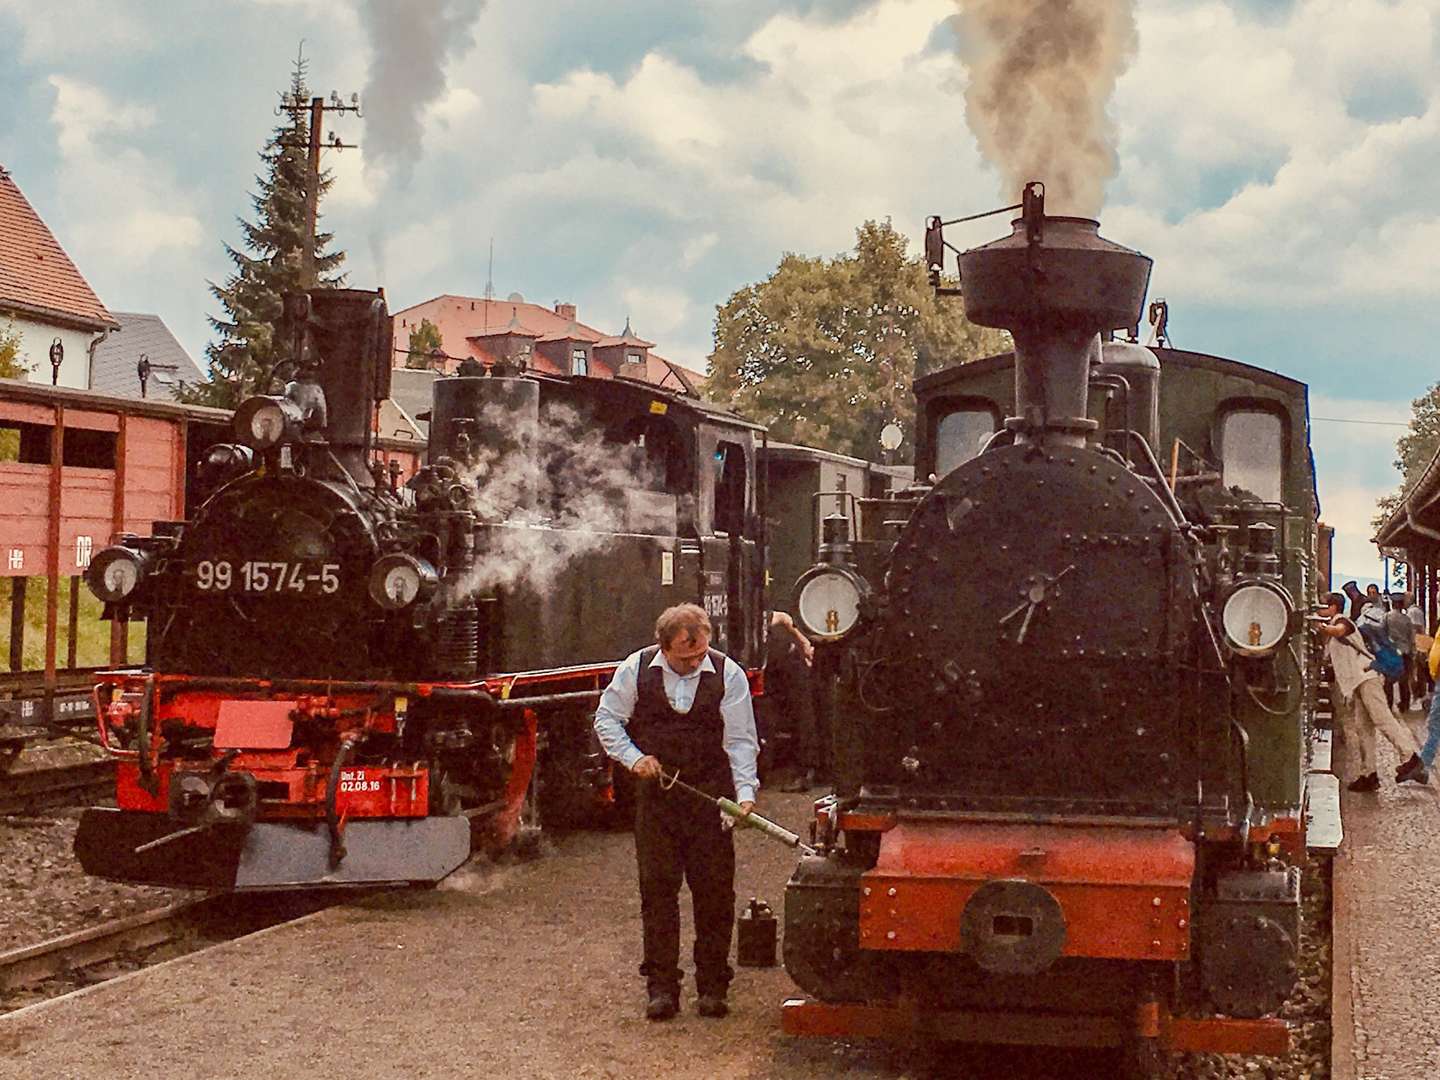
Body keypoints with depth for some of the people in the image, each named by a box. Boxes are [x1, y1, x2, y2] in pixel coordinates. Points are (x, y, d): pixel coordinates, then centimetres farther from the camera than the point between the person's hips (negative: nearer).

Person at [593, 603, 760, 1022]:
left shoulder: (728, 674, -6)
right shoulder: (636, 669, -4)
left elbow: (740, 740, -5)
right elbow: (607, 718, 7)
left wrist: (745, 793, -16)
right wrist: (634, 757, -8)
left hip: (710, 796, -1)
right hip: (655, 793, 1)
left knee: (714, 889, 2)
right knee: (657, 887, 1)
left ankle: (712, 986, 13)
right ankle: (661, 986, 9)